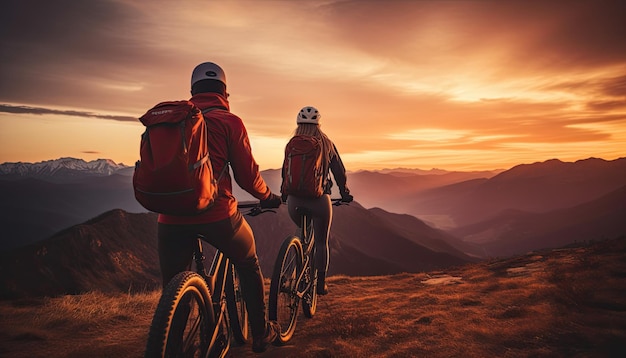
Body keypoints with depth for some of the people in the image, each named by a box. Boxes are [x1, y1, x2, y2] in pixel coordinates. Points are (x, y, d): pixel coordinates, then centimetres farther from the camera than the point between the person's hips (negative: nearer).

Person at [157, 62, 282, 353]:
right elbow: (247, 175, 0)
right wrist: (268, 197, 19)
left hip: (171, 216, 3)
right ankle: (261, 334, 32)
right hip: (217, 213, -3)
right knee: (248, 265, 23)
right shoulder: (229, 121, 2)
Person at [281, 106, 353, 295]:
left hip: (294, 200, 2)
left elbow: (285, 172, 10)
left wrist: (284, 195, 25)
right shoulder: (327, 144, 1)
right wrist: (345, 194, 19)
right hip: (319, 200, -2)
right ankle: (321, 283, 16)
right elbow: (339, 172, 6)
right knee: (321, 242, 11)